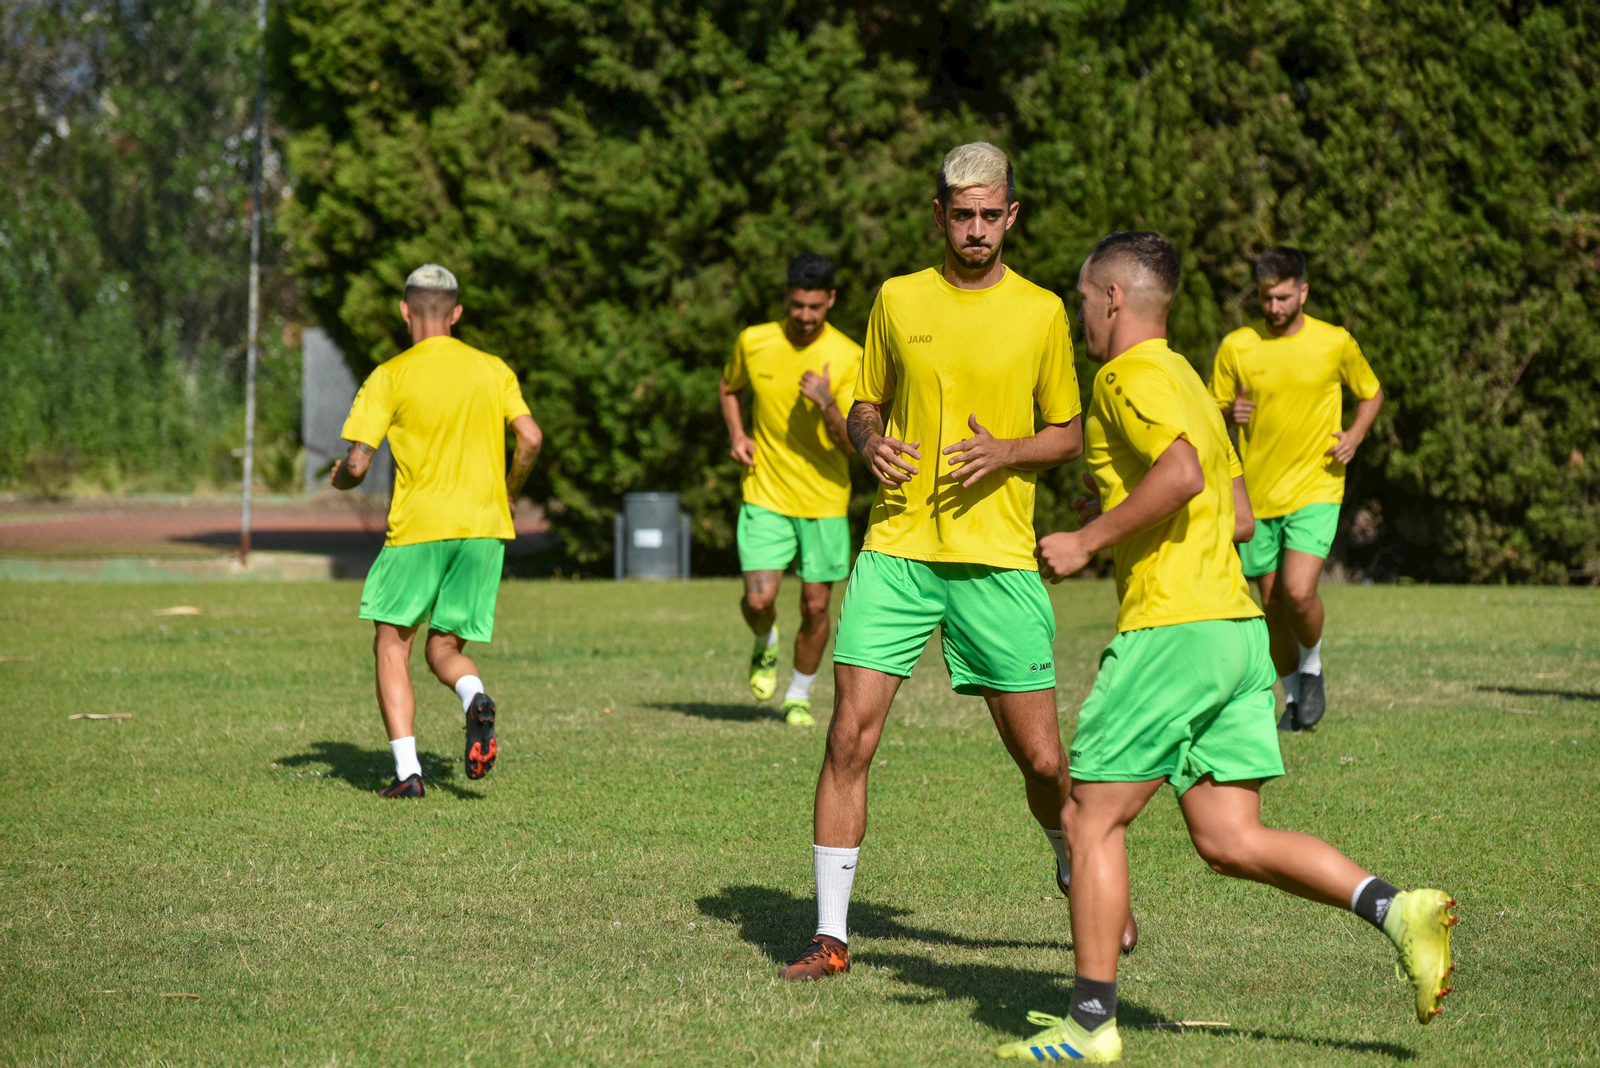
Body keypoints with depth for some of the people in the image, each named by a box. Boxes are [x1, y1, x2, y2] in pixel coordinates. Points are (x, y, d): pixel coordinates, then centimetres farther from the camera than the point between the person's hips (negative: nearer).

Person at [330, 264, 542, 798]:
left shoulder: (390, 376, -1)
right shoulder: (493, 369, 9)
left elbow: (356, 464, -5)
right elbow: (530, 438, -1)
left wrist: (340, 479, 18)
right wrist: (506, 493, 16)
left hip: (418, 528, -3)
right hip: (484, 528, 3)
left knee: (392, 646, 8)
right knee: (445, 649, 13)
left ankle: (406, 768, -5)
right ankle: (475, 698, -21)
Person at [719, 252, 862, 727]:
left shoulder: (848, 358, -10)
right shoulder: (754, 343, -3)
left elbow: (853, 446, -11)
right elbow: (727, 387, 20)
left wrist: (827, 405, -29)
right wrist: (737, 435, 3)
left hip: (825, 500, -1)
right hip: (766, 495, 1)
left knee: (816, 607, 3)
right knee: (758, 600, -12)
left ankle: (799, 696, 26)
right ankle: (765, 645, 24)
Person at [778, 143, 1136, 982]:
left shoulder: (1041, 312, 4)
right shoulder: (898, 300, 7)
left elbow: (1069, 434, 9)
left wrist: (1008, 453, -11)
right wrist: (870, 441, -6)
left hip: (998, 558, -1)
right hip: (896, 546, 1)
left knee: (1041, 758, 2)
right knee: (849, 739, -9)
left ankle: (1082, 880, 32)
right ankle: (830, 935, -1)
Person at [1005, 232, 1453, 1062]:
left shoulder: (1131, 375, -6)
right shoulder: (1186, 381, 23)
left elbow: (1181, 472, -24)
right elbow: (1240, 517, 25)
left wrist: (1088, 541, -16)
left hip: (1172, 628, -9)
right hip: (1235, 626, 9)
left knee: (1090, 820, 0)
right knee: (1231, 842, 5)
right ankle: (1396, 909, -9)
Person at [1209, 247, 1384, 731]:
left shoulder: (1335, 343, -2)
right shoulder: (1236, 347, -1)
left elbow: (1372, 393, 15)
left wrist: (1354, 437, -4)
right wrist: (1230, 415, -15)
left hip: (1315, 490, -2)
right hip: (1257, 491, 2)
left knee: (1299, 593, -19)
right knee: (1272, 604, 7)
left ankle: (1312, 668, 10)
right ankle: (1293, 695, 27)